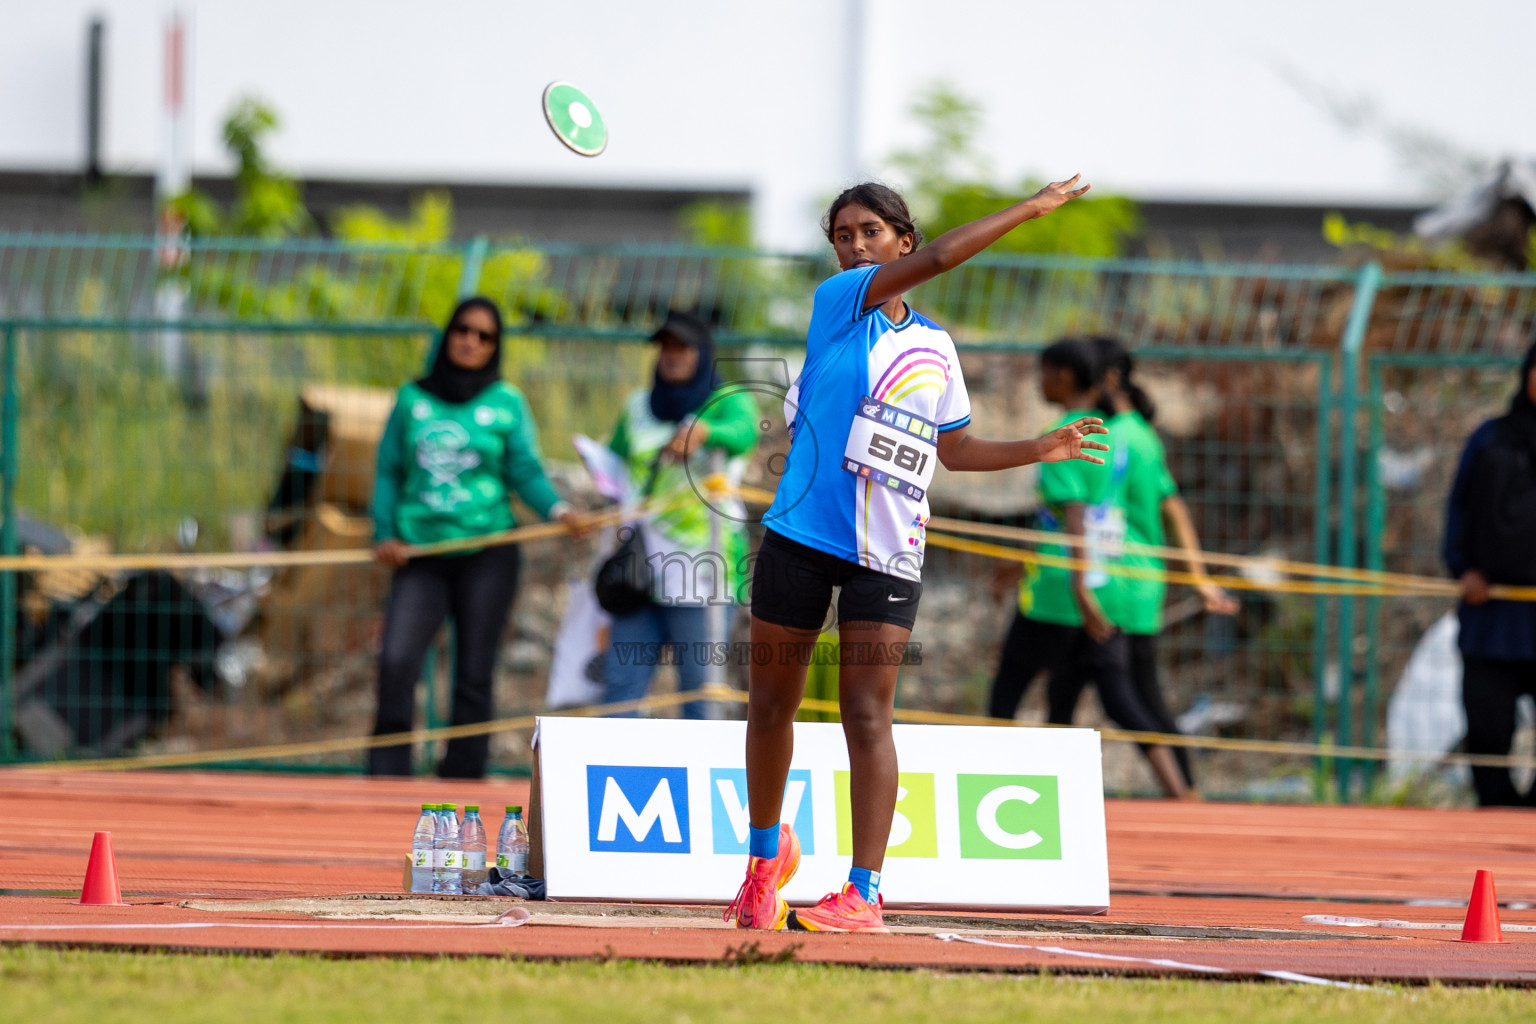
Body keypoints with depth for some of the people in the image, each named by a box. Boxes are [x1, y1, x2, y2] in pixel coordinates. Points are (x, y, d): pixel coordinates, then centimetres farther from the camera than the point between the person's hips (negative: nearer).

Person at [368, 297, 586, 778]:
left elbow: (526, 472, 0)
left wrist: (558, 510, -19)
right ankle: (386, 781, -14)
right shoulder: (413, 399, 11)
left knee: (474, 676, 2)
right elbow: (389, 472, 13)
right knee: (396, 661, -16)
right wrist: (384, 534, 0)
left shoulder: (507, 403, 6)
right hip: (421, 556, 1)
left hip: (487, 555, -1)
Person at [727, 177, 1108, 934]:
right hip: (802, 533, -1)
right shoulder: (838, 301, -1)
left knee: (867, 714, -8)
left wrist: (1041, 450, 12)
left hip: (887, 552, 1)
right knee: (771, 702, 10)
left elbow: (955, 449, 23)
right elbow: (939, 258, -13)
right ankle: (767, 853, 32)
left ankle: (864, 893, -12)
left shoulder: (934, 347, 11)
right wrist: (1031, 209, -12)